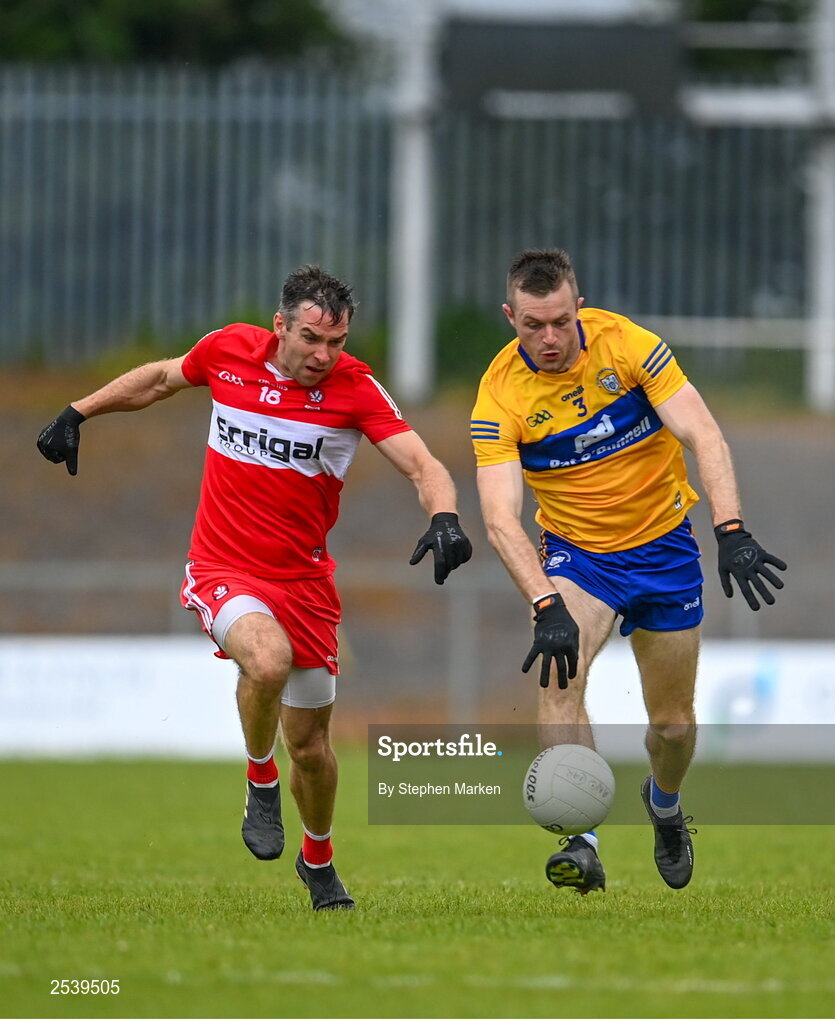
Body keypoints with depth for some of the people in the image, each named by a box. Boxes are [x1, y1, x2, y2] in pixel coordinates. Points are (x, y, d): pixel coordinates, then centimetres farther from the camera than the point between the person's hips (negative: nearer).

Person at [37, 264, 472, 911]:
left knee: (311, 746, 7)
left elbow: (420, 463, -18)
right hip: (222, 568, -1)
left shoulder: (354, 387, -10)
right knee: (269, 660, -34)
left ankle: (318, 859, 37)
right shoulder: (229, 351, -6)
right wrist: (77, 414, 20)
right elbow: (163, 377, 16)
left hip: (305, 581, 1)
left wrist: (445, 518, -39)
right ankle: (261, 783, -5)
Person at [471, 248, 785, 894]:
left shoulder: (625, 343, -17)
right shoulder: (500, 395, -18)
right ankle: (582, 844, -34)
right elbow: (502, 519, -25)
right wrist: (547, 605, -40)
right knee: (559, 671, -30)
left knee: (674, 723, 7)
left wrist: (732, 531, -34)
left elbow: (704, 437, -20)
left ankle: (664, 802, 42)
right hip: (576, 552, -1)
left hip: (663, 546, 1)